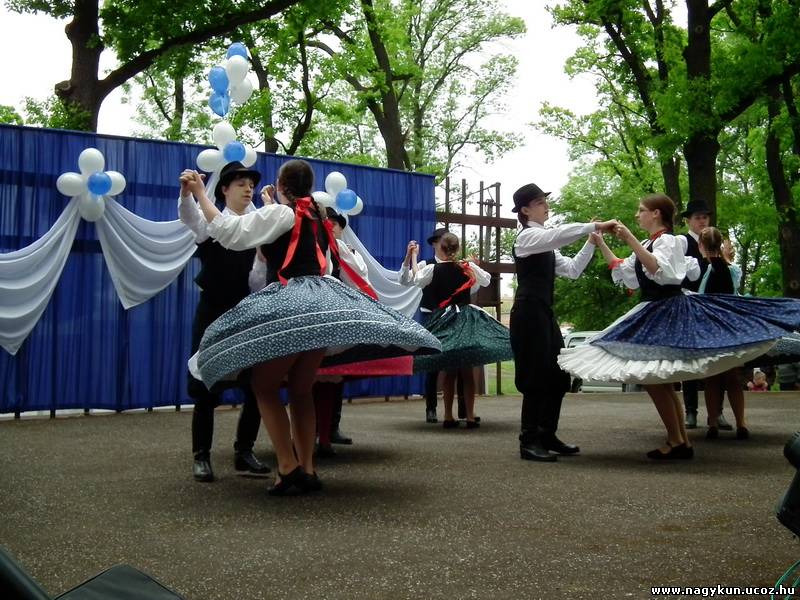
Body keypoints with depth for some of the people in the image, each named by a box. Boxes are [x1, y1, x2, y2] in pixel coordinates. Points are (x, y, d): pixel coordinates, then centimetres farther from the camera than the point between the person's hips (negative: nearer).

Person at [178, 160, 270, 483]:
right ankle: (201, 456, 10)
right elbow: (190, 216, -23)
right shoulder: (211, 222, 0)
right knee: (207, 386, 0)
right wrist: (186, 192, -45)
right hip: (213, 313, -3)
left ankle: (244, 451, 18)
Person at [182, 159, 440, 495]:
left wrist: (199, 192, 3)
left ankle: (289, 469, -6)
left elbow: (227, 231, -5)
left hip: (290, 304, -8)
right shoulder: (317, 218, 21)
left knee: (264, 385, 1)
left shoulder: (280, 213, -1)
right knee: (300, 390, 13)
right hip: (321, 305, 8)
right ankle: (307, 470, 9)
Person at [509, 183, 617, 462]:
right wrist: (595, 226, -25)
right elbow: (560, 233, -27)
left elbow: (572, 269, 13)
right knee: (535, 377, -7)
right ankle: (529, 441, 2)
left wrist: (592, 242, 6)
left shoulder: (545, 242, 19)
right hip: (528, 313, -9)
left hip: (544, 313, 9)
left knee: (558, 376, 9)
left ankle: (547, 436, 19)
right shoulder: (527, 236, -8)